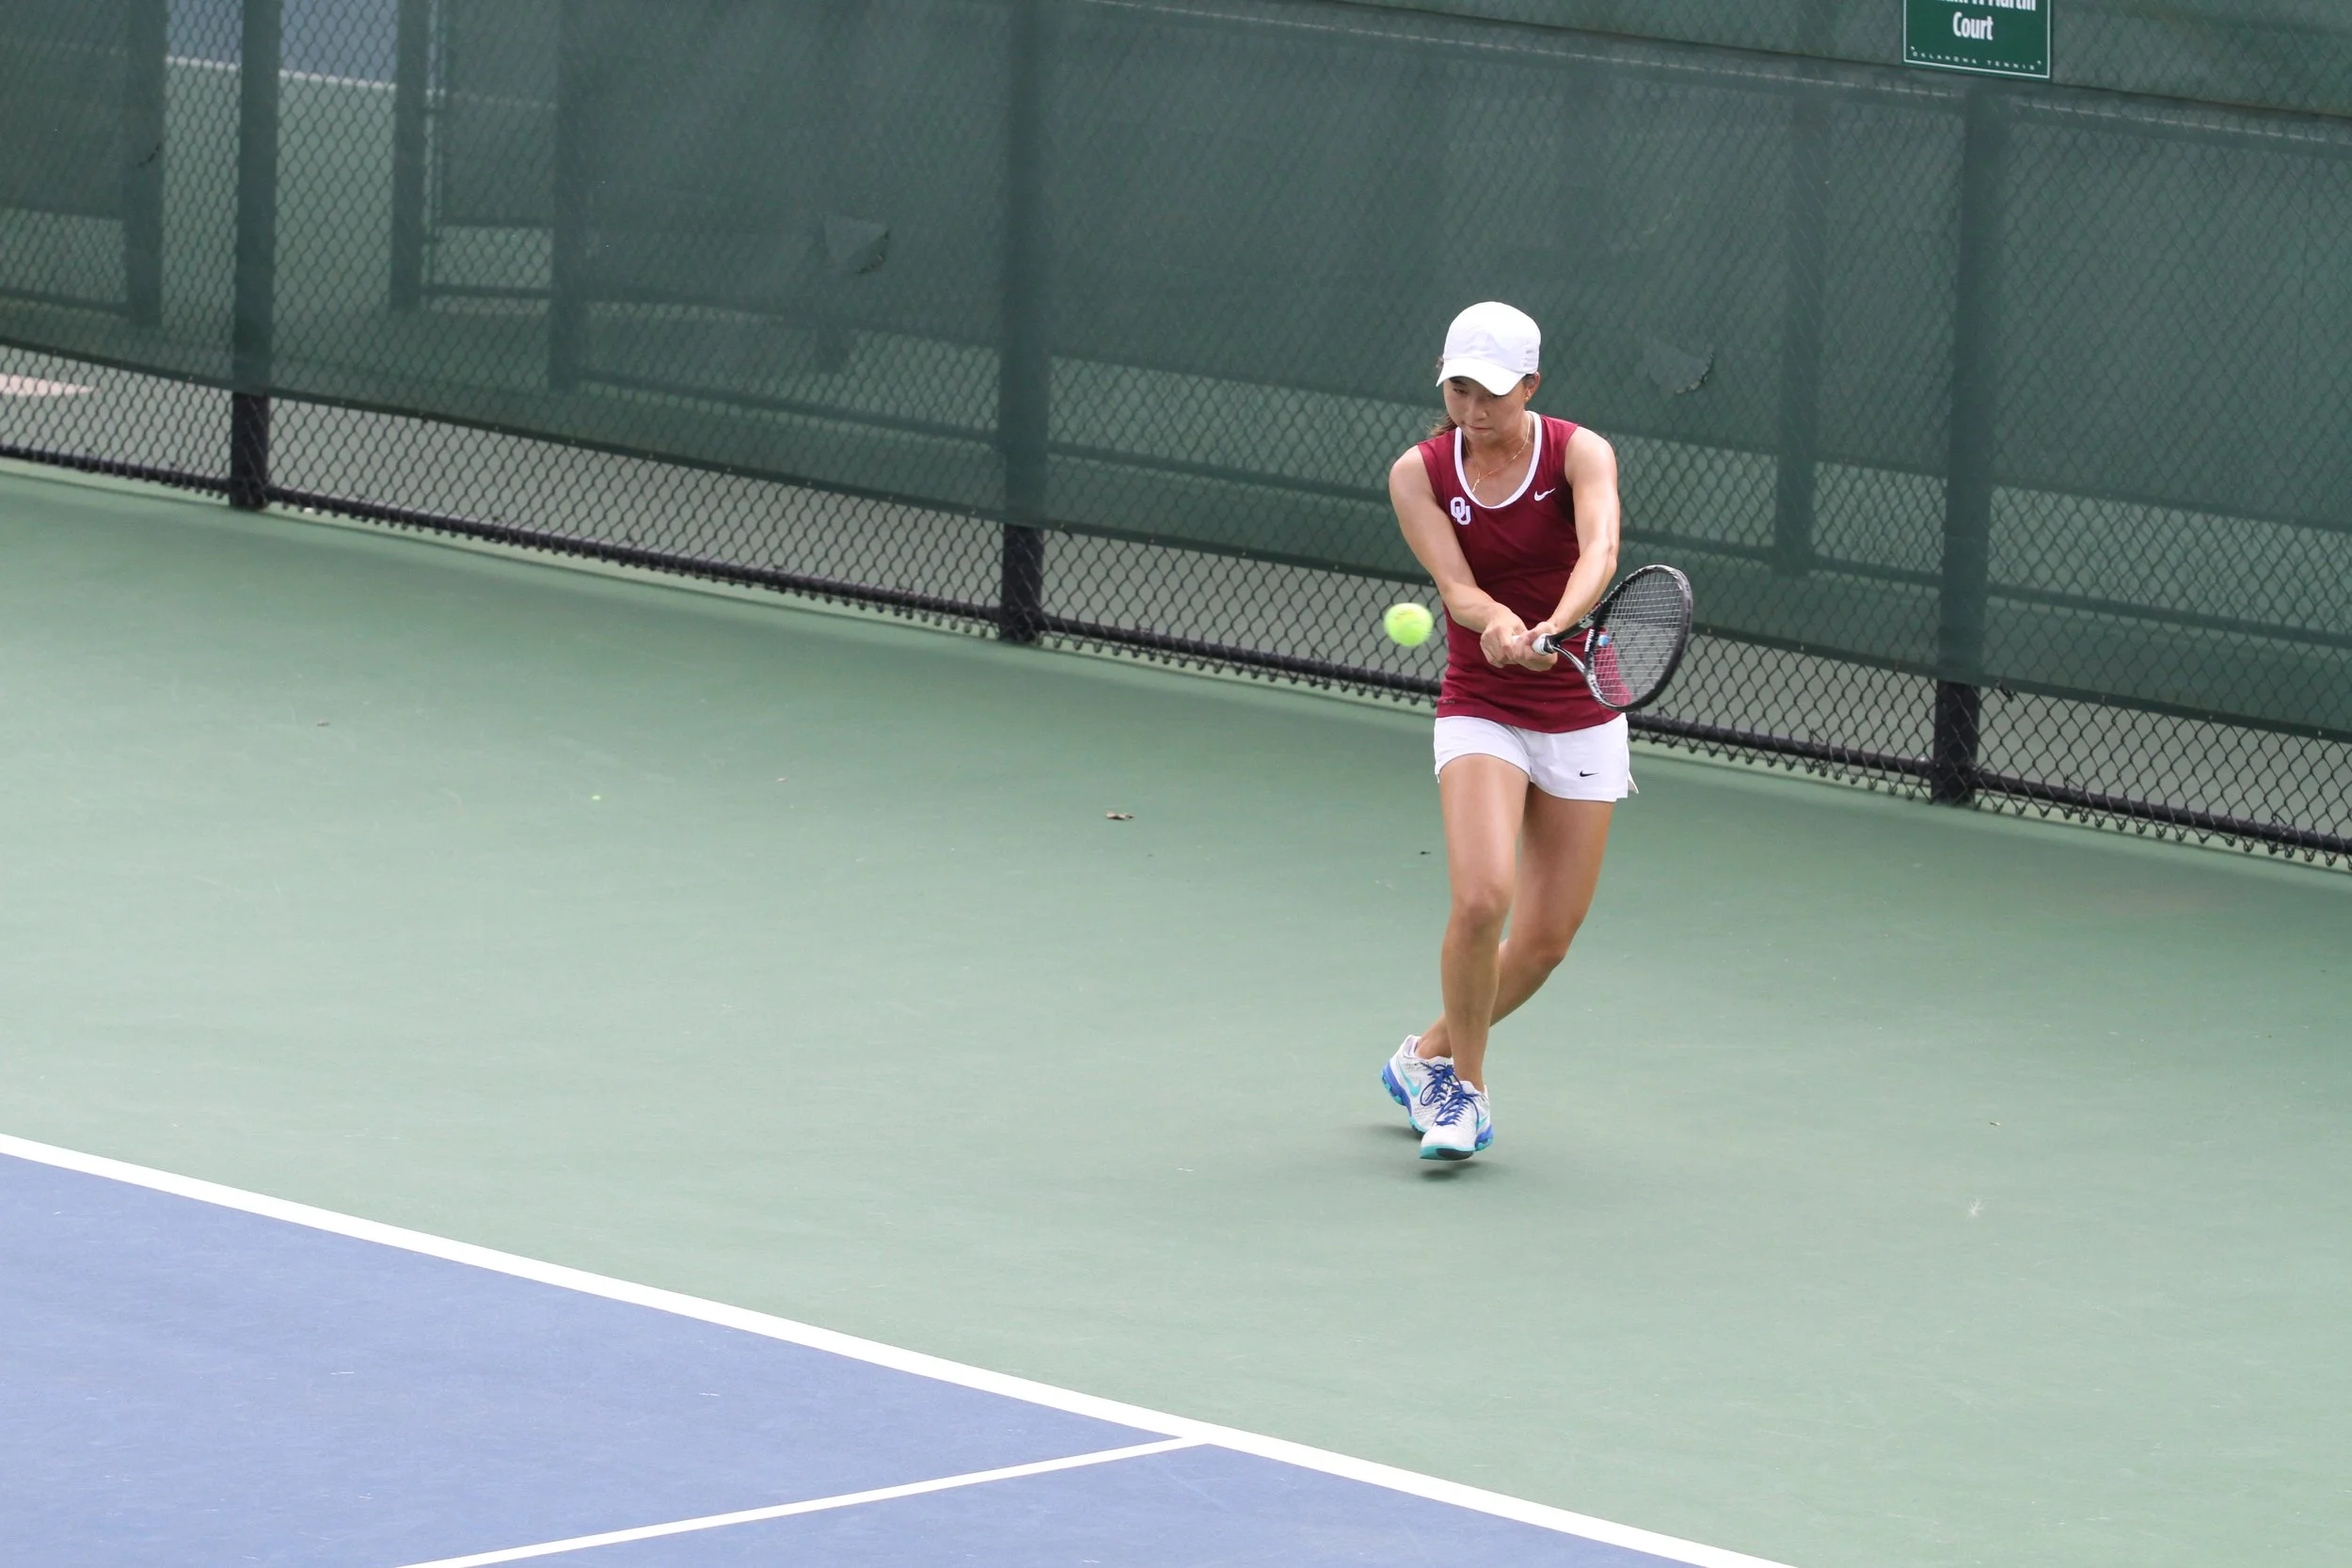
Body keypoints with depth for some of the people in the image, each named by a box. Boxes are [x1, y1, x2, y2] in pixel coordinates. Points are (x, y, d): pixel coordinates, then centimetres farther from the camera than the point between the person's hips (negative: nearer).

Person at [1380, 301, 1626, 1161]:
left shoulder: (1580, 453, -10)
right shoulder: (1419, 474, -6)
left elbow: (1600, 552, -29)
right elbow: (1456, 584, -19)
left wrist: (1553, 626, -49)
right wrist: (1497, 626, -42)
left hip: (1580, 719, 1)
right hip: (1480, 713, -1)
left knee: (1545, 942, 2)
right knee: (1481, 899, -24)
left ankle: (1429, 1055, 30)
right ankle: (1463, 1089, -2)